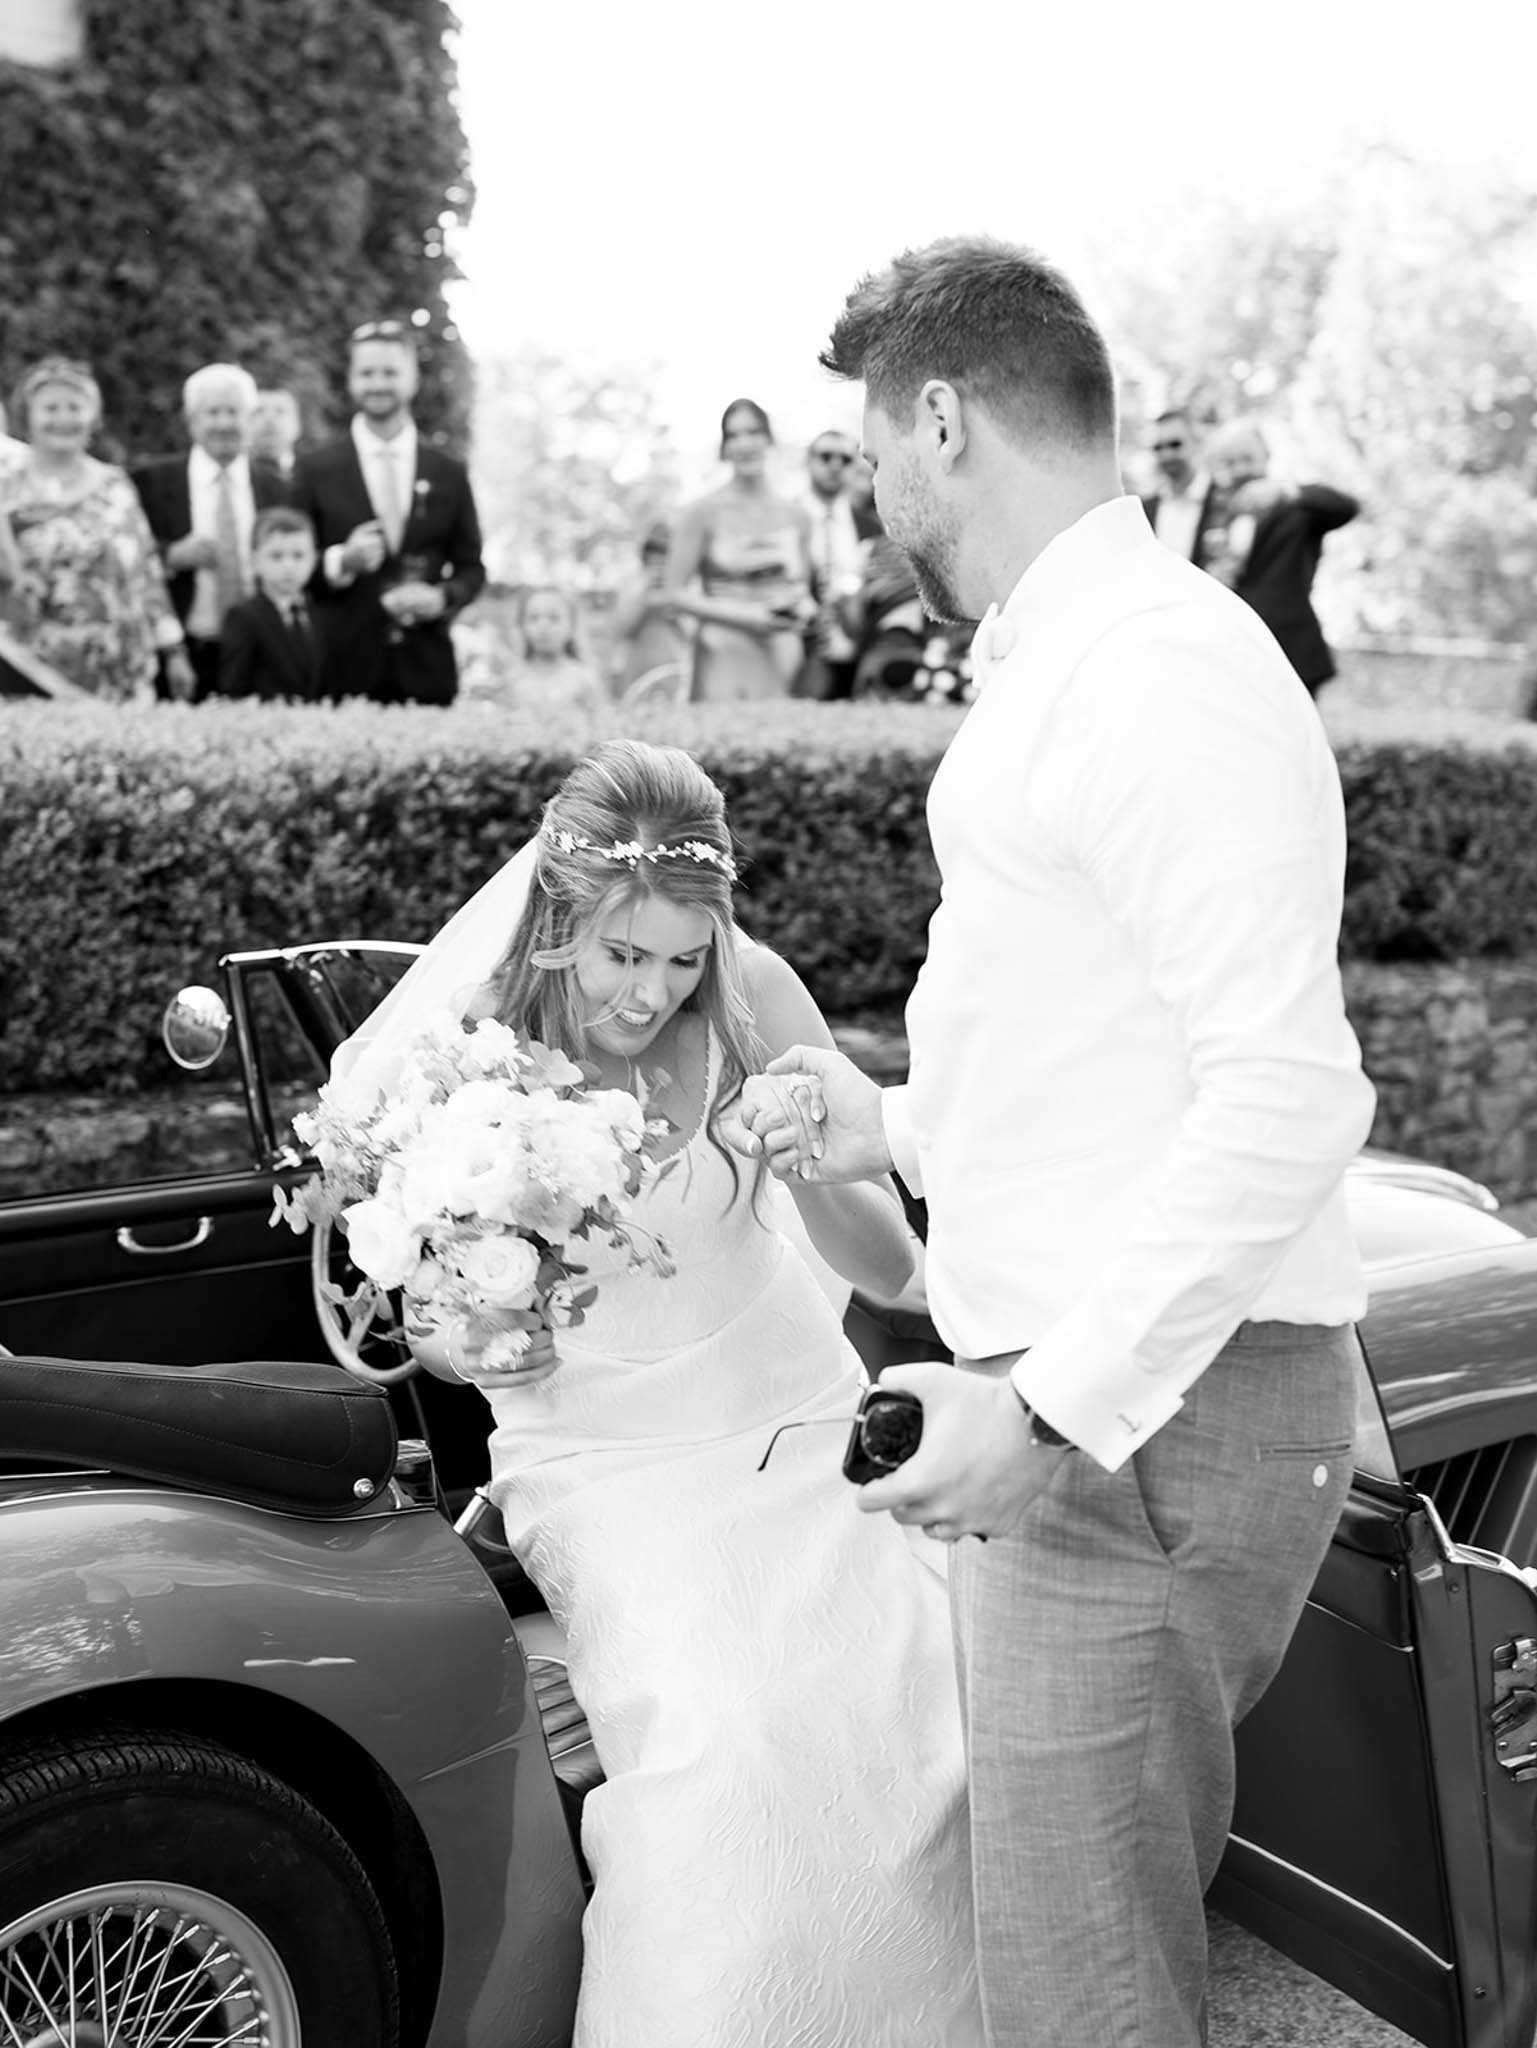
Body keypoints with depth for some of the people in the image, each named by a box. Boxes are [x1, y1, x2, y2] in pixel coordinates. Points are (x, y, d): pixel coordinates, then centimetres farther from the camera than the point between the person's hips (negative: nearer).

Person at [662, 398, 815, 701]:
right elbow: (676, 595, -2)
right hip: (725, 659, -3)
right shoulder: (702, 513, 0)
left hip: (783, 659, 3)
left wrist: (805, 610, -1)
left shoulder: (797, 516, 11)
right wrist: (743, 616, -11)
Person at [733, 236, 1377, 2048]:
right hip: (1077, 1403, 10)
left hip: (1144, 1425, -10)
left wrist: (1054, 1412, -23)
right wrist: (893, 1126, 17)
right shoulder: (1054, 673, 18)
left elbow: (1288, 1096, -24)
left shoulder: (1160, 670, -16)